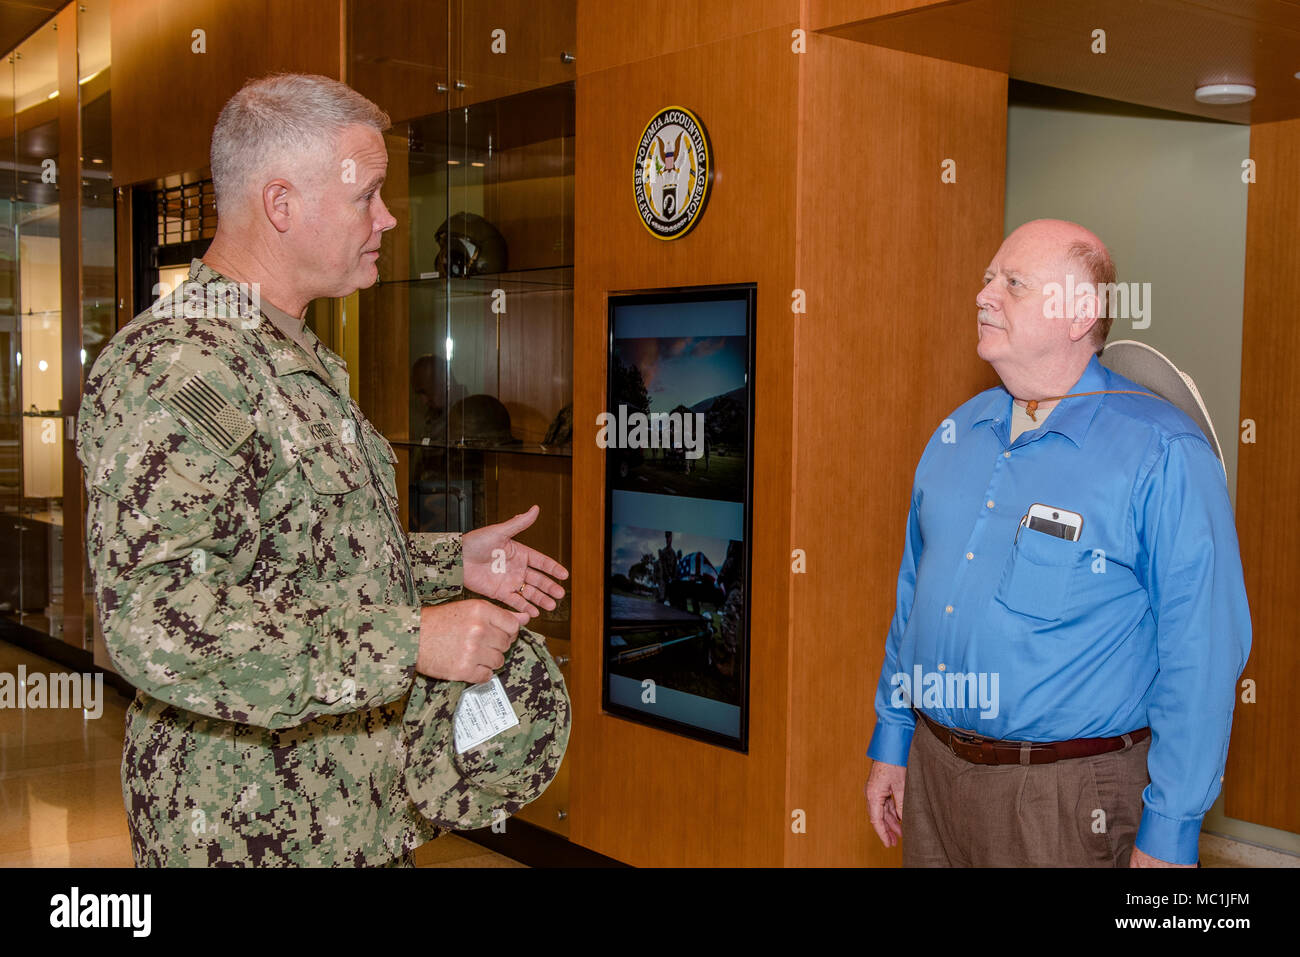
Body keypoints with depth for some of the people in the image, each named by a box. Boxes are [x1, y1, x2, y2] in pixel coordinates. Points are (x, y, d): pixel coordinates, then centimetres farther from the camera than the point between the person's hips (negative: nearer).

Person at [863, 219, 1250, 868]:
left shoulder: (1162, 454, -13)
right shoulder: (957, 433, 7)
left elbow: (1201, 653, -15)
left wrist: (1169, 832, -15)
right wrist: (890, 741, 13)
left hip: (1067, 796, -5)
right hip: (933, 768, 6)